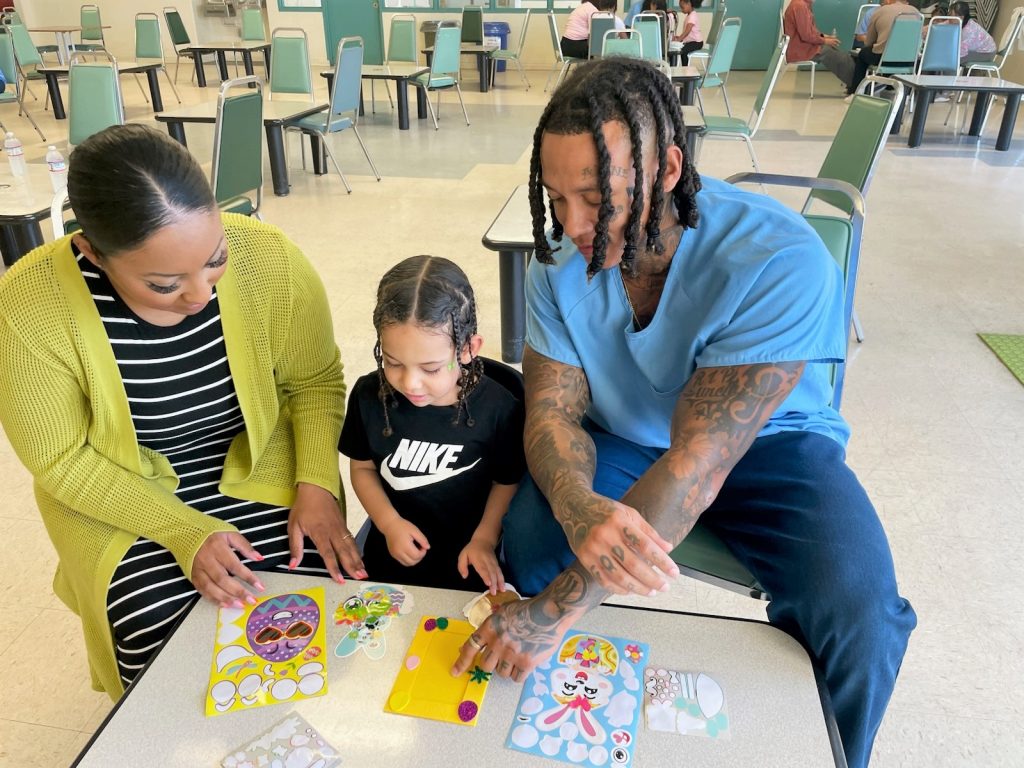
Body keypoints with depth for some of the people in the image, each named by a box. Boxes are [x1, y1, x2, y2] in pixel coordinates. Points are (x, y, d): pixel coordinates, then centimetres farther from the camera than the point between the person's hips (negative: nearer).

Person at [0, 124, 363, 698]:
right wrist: (185, 532, -21)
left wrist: (317, 485, -18)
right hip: (120, 499, 0)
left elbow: (315, 380, -5)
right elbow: (62, 461, -11)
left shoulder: (269, 260, -21)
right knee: (168, 649, -21)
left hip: (261, 474, 1)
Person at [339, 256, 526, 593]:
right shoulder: (369, 396, -14)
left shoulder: (496, 407, -22)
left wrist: (485, 539, -13)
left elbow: (508, 480, -7)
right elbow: (363, 468, 1)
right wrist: (389, 523, -11)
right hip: (391, 552, 3)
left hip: (465, 557, -2)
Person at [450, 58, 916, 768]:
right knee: (528, 544, -24)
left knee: (859, 619, -27)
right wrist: (578, 507, -40)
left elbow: (699, 462, -35)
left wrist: (556, 609, -37)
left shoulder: (780, 263, -31)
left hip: (765, 443, -2)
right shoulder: (561, 256, -16)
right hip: (620, 439, 3)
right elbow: (553, 411, -15)